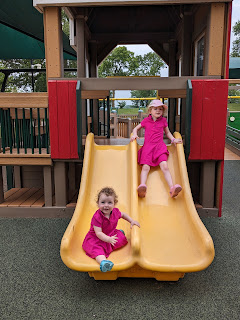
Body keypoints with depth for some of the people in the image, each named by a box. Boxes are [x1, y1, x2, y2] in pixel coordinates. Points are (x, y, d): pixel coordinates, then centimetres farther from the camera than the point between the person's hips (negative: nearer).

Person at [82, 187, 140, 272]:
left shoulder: (115, 212, -8)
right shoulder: (97, 217, -27)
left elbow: (123, 215, 17)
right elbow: (98, 233, -29)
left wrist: (132, 221, 6)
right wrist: (109, 239, -42)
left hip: (111, 235, 6)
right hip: (95, 238, -6)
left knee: (122, 239, -13)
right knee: (97, 248, -33)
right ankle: (103, 261, -57)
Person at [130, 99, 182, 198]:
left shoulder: (163, 121, 13)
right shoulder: (146, 120, 10)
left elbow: (167, 132, 25)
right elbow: (136, 128, 23)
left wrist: (173, 140, 8)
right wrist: (134, 134, 1)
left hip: (160, 146, 0)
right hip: (147, 146, 0)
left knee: (164, 166, -19)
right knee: (145, 167, -18)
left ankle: (172, 188, -29)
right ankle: (142, 185, -33)